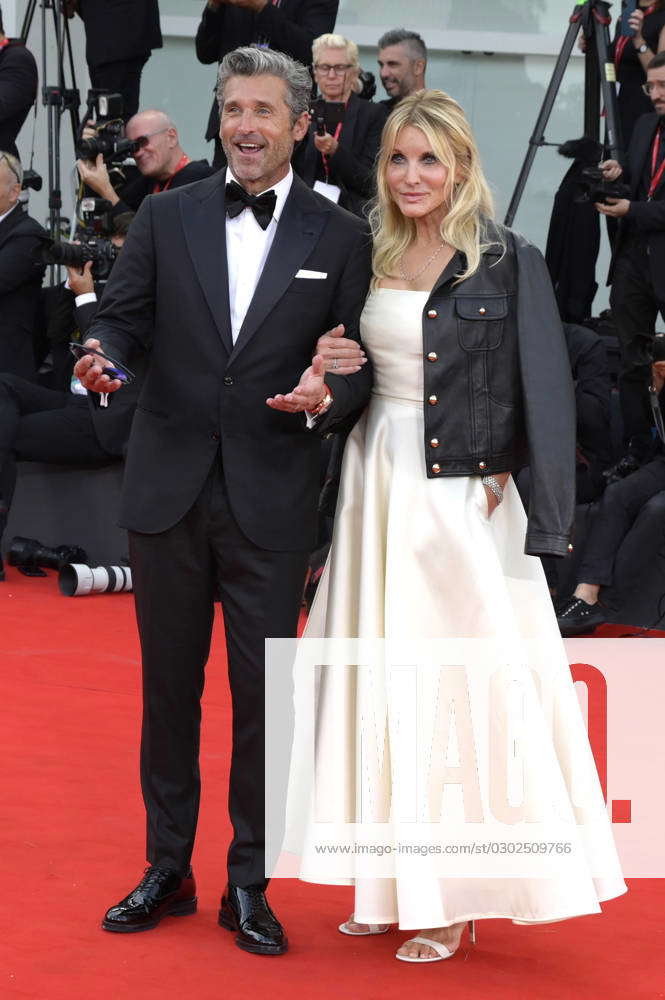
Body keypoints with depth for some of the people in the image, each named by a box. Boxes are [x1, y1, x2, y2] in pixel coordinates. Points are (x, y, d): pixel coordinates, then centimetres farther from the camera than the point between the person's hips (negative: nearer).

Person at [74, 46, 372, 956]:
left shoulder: (340, 238, 2)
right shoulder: (167, 218, 5)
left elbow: (362, 365, 3)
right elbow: (123, 316, 4)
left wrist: (327, 395, -19)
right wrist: (103, 357, -18)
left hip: (270, 503, -1)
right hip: (169, 492, 1)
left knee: (263, 693, 3)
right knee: (169, 685, 11)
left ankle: (250, 885, 17)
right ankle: (167, 870, 24)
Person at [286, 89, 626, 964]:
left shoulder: (509, 262, -7)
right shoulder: (372, 258, 9)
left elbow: (545, 391, -11)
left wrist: (544, 518, -17)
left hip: (460, 492, -5)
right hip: (376, 486, 5)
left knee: (459, 681, -2)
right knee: (381, 680, 8)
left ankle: (455, 896, 7)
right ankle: (395, 878, 17)